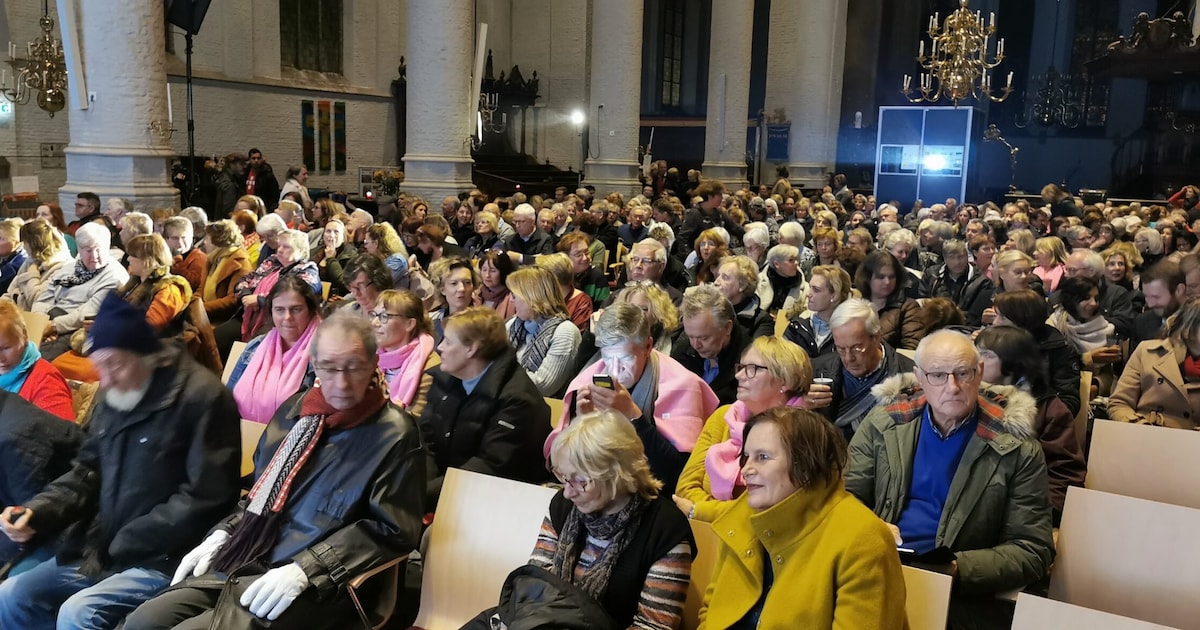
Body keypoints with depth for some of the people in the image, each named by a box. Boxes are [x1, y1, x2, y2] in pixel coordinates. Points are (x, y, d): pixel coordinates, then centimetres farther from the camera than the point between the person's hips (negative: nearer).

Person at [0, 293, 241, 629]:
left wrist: (124, 544, -15)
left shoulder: (201, 396, -18)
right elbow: (87, 472, 17)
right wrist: (37, 511, -2)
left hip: (163, 559, -8)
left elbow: (204, 498, -20)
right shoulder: (112, 395, 8)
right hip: (99, 549, 9)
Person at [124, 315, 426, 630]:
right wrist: (222, 533, 8)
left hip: (315, 585, -6)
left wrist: (305, 570, -19)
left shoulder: (394, 435, -10)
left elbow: (392, 529, -13)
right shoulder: (296, 408, 11)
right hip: (244, 561, 7)